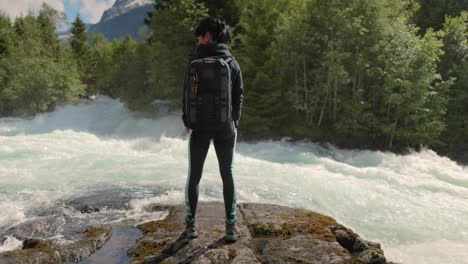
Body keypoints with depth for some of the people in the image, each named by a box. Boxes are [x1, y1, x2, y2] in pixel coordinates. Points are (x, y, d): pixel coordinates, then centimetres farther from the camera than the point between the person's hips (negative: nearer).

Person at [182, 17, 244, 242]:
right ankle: (231, 224, 12)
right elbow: (238, 96, 1)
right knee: (227, 174, 9)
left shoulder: (195, 61, -5)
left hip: (199, 125, -1)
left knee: (194, 175, 11)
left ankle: (191, 223, 18)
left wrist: (186, 121, 8)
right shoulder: (231, 62, 1)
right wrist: (234, 121, 12)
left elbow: (186, 93, -3)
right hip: (225, 126, 1)